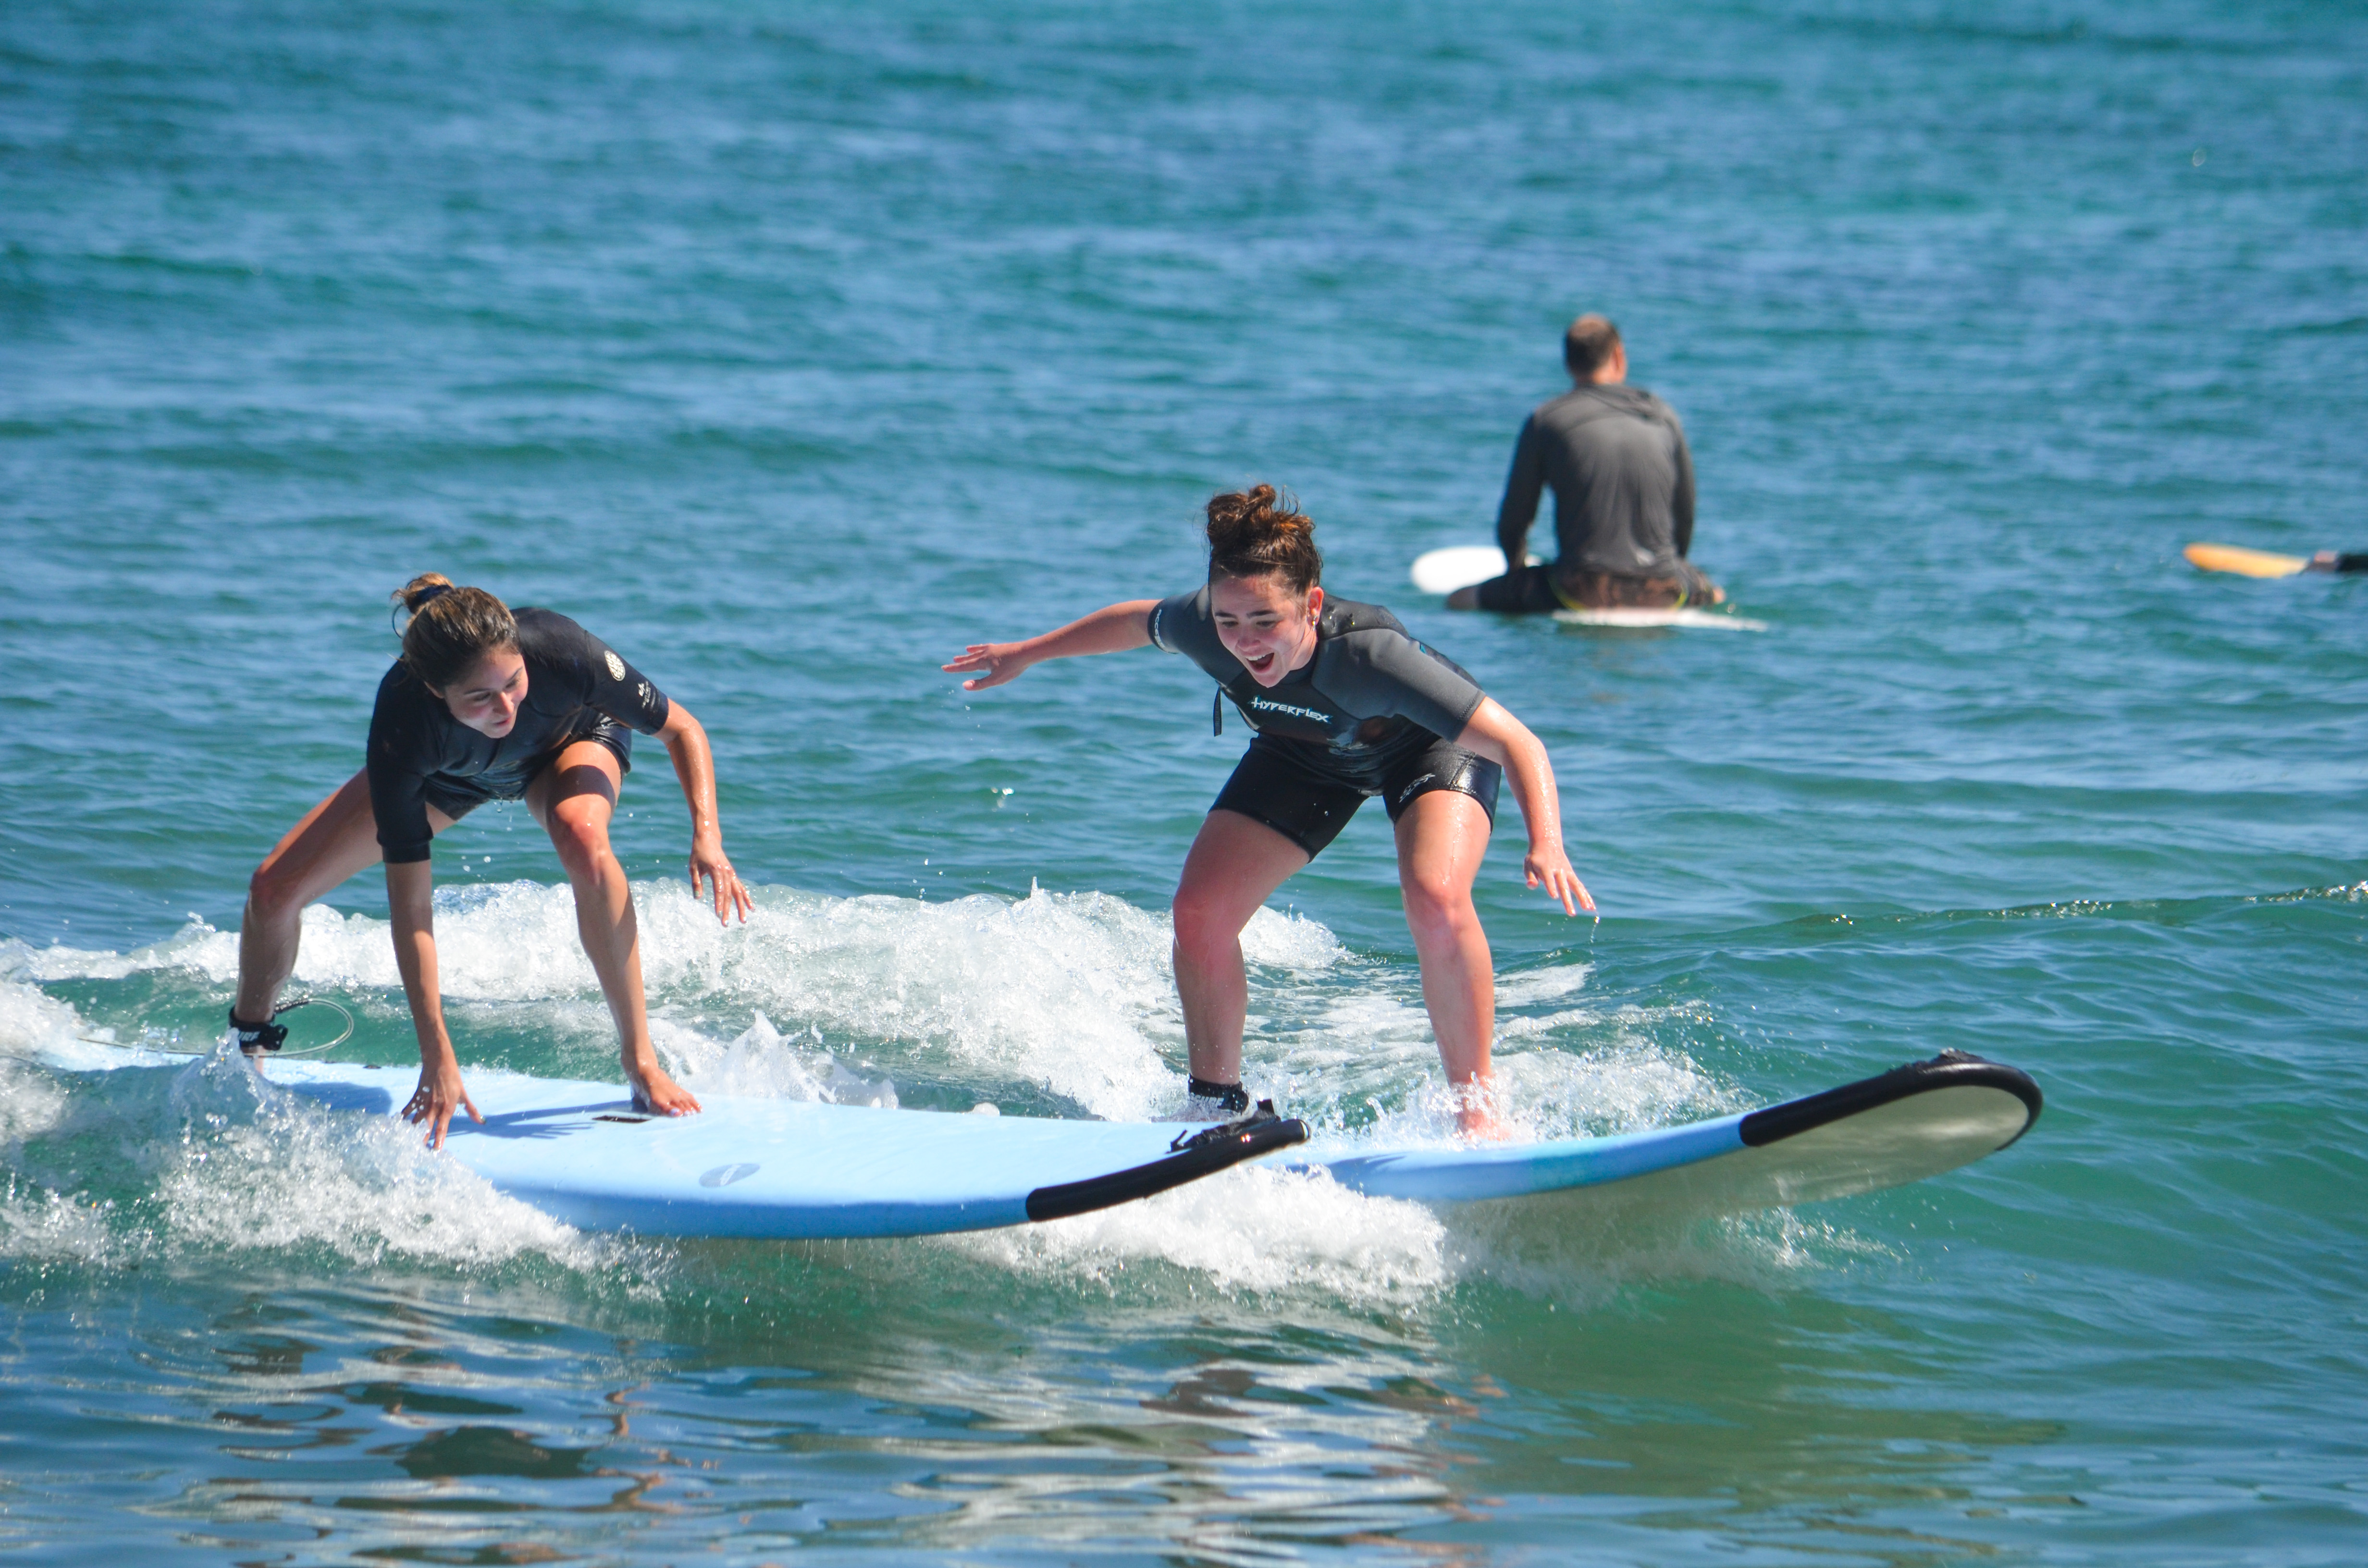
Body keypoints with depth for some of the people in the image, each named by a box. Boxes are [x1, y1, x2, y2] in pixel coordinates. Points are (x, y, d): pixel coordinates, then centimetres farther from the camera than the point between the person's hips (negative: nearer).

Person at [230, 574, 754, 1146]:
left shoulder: (560, 653, -41)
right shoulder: (403, 728, -41)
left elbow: (681, 728, -23)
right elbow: (408, 903, -37)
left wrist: (706, 832, -40)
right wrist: (437, 1056, -41)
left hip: (570, 741, -1)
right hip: (453, 774, 1)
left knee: (583, 840, -38)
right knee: (274, 889, -12)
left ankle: (641, 1062, -25)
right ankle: (248, 1049, 19)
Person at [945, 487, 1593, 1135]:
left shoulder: (1367, 653, -44)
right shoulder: (1201, 625, -31)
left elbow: (1516, 742, -44)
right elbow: (1139, 620, -4)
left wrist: (1547, 845, -60)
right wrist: (1027, 654, 10)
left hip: (1429, 746, -5)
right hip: (1307, 754, 5)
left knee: (1436, 899, -32)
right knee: (1199, 913, -10)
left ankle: (1477, 1108, -16)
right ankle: (1215, 1103, 12)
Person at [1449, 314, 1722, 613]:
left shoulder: (1545, 420, 1)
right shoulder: (1663, 417, 8)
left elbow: (1513, 522, 6)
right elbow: (1685, 517, 15)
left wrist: (1516, 567, 27)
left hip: (1585, 592, -3)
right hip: (1661, 593, 3)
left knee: (1462, 600, 5)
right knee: (1713, 593, 36)